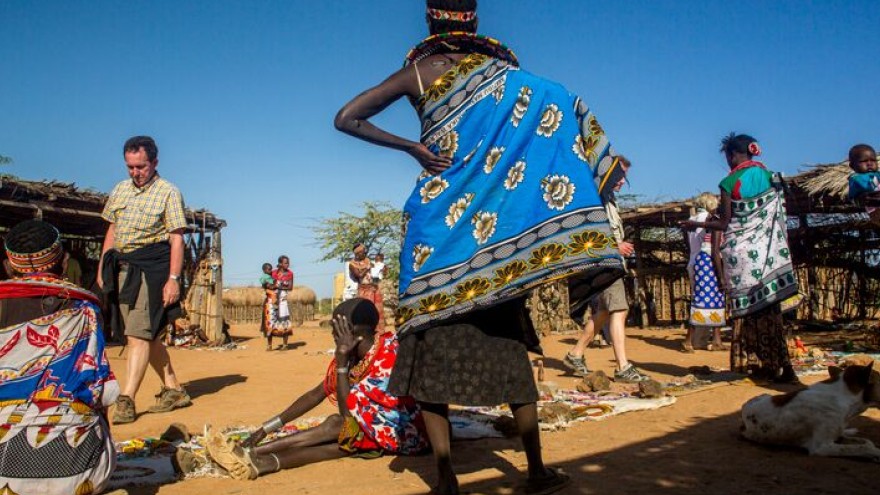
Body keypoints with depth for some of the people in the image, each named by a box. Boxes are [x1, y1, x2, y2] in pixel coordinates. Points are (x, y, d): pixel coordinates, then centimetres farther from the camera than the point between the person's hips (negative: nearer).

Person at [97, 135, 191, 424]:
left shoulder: (168, 192, -4)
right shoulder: (119, 190, 15)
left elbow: (176, 239, -9)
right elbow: (112, 230, 21)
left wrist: (173, 278, -16)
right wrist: (102, 267, 14)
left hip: (151, 269, -7)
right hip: (122, 268, 7)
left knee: (138, 335, -12)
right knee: (149, 334, 10)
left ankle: (126, 401, -11)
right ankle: (173, 390, 20)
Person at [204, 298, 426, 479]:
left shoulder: (388, 357, -26)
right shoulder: (354, 353, 1)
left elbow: (348, 413, -25)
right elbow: (316, 394, 3)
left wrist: (341, 360, -27)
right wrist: (267, 428, -1)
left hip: (408, 430, -7)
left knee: (337, 425, -24)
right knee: (338, 433, -22)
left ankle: (254, 454, -24)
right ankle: (264, 461, -27)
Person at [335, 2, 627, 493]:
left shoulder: (417, 72, 2)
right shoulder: (502, 68, 4)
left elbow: (346, 118, 1)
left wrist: (409, 147, 1)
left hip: (440, 217, -1)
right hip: (494, 222, 2)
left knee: (433, 349, 2)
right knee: (510, 352, 8)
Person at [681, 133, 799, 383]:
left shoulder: (730, 182, -8)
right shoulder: (771, 176, 7)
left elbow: (724, 223, -5)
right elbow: (779, 215, 9)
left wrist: (695, 224, 7)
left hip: (741, 252, -4)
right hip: (767, 251, 5)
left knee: (749, 309, 3)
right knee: (769, 307, 9)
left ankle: (760, 365, 8)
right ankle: (779, 365, 10)